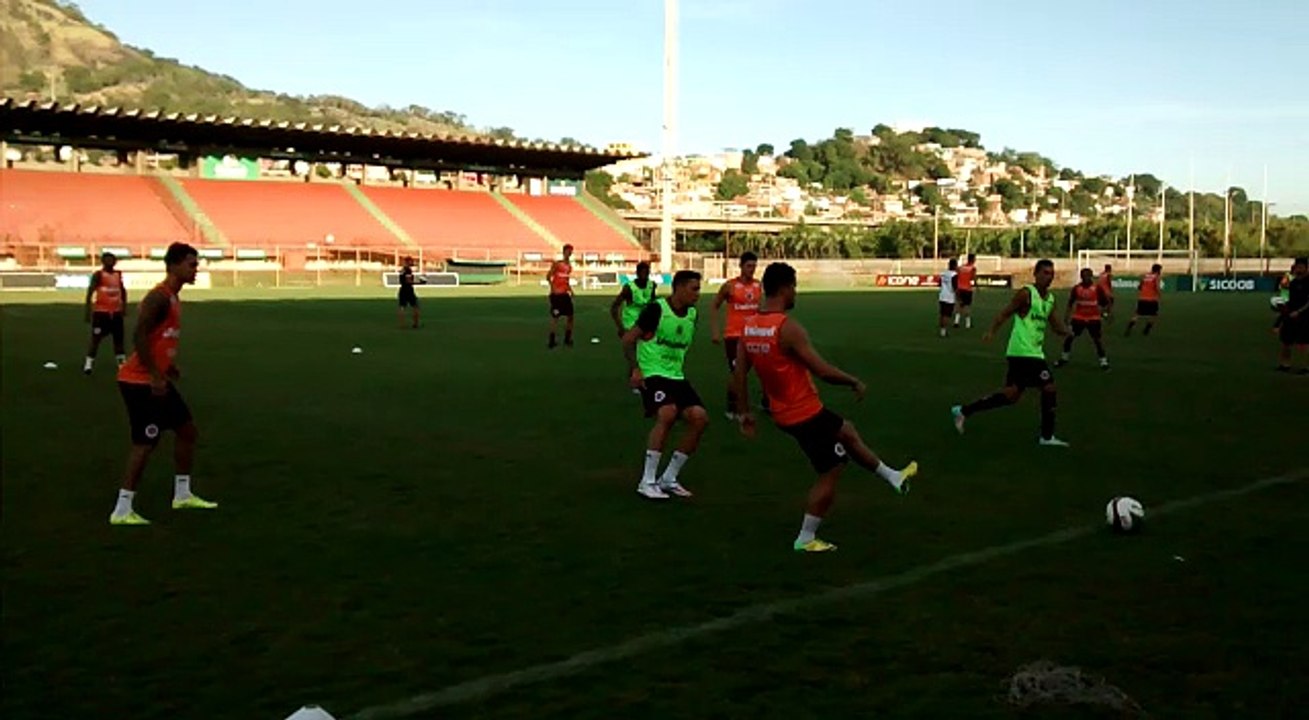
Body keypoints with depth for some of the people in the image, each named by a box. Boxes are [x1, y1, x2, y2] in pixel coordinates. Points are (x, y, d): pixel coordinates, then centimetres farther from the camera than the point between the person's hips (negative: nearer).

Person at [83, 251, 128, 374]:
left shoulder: (118, 275, 9)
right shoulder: (98, 275, -8)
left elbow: (123, 290, 21)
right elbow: (90, 292, -12)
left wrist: (124, 306, 12)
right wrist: (88, 311, -17)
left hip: (116, 312, 5)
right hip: (101, 312, -5)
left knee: (119, 337, 9)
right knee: (96, 338, -4)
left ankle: (122, 364, 15)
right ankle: (88, 363, 1)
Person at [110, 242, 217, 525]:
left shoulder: (173, 298, 14)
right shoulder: (159, 297, -17)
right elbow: (139, 336, -25)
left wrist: (168, 366, 16)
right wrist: (155, 376, -24)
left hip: (157, 380, 10)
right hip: (140, 382, -10)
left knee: (187, 429, 15)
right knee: (144, 443, -8)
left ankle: (183, 495, 26)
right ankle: (122, 511, -2)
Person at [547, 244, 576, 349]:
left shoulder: (569, 266, 11)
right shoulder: (557, 264, -10)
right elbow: (548, 277, -12)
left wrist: (570, 289, 8)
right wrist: (553, 287, -22)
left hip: (565, 294, 7)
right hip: (556, 294, -7)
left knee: (570, 316, 7)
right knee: (555, 318, -6)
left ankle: (567, 339, 19)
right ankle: (552, 342, 0)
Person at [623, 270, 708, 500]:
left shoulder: (692, 314, 9)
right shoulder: (656, 309, -13)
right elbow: (628, 340, -11)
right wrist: (635, 369, -21)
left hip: (676, 376, 8)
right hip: (652, 375, -8)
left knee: (700, 418, -8)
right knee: (667, 414, -31)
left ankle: (668, 478, 5)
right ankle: (647, 481, -21)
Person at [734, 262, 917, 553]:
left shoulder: (749, 326, 0)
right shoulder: (788, 327, -24)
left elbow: (739, 373, 5)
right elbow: (823, 370, -24)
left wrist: (744, 412, 15)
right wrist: (855, 382, -8)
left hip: (783, 411, 9)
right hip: (805, 412, -9)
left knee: (847, 431, 27)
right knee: (831, 471, 7)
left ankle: (893, 477, 42)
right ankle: (806, 539, 13)